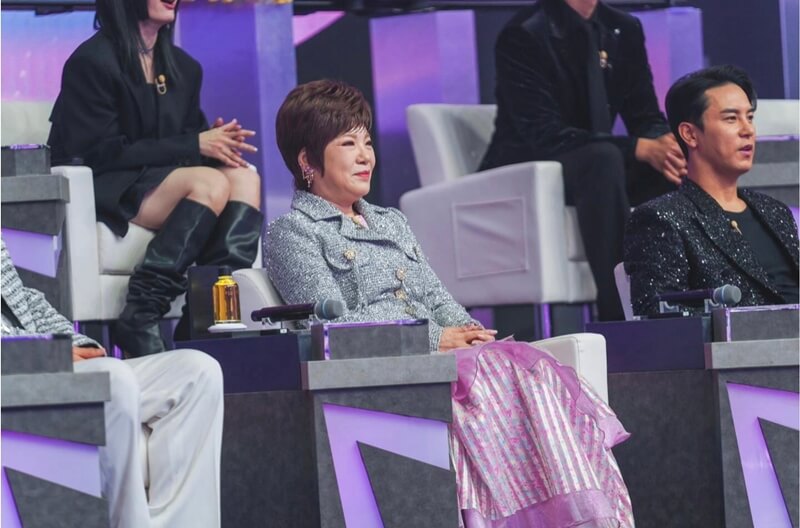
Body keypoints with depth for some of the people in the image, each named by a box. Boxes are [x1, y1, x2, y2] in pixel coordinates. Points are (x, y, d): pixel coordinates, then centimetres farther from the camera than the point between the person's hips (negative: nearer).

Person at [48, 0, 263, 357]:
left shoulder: (183, 68, 14)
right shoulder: (92, 62, -9)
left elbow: (190, 136, 17)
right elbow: (102, 153, -16)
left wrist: (216, 142, -10)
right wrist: (195, 146, -18)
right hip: (103, 191, -7)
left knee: (244, 179, -19)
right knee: (211, 183, -30)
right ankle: (139, 319, -32)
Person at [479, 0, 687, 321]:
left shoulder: (624, 30, 6)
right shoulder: (522, 36, -15)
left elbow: (646, 118, 5)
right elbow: (545, 135, -24)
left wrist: (665, 144, -22)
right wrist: (640, 149, -32)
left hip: (593, 170, 7)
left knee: (678, 166, -18)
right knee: (603, 159, -36)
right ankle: (616, 314, -41)